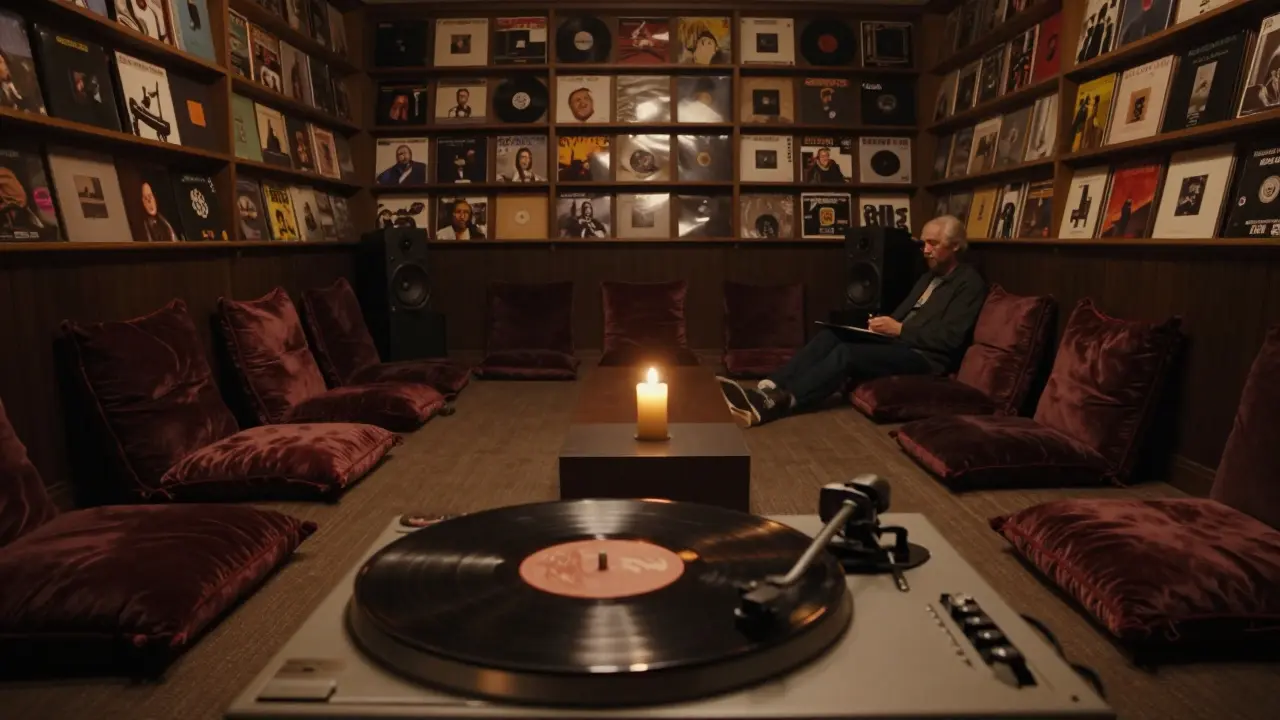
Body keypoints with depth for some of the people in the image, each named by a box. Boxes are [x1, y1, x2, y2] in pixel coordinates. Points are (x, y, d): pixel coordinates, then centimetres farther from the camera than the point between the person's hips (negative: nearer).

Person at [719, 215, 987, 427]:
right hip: (899, 342, 8)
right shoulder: (930, 277, 24)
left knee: (847, 353, -30)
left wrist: (899, 330, -15)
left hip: (925, 357, -8)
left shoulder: (970, 283, -3)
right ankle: (767, 390, -31)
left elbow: (950, 338, -15)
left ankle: (776, 403, -39)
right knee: (830, 336, -17)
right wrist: (885, 324, -1)